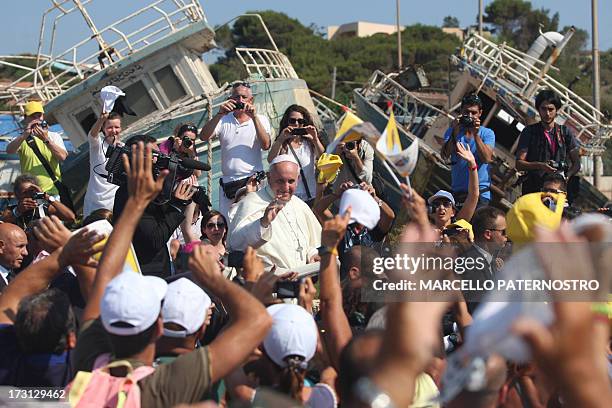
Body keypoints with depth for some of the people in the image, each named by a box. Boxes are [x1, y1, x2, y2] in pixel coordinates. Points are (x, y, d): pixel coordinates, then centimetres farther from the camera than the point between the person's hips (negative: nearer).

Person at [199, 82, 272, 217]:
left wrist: (254, 117, -11)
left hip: (253, 180, -2)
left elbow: (265, 145, -6)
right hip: (228, 183, 2)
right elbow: (203, 137, -3)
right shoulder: (224, 120, 13)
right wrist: (220, 114, -13)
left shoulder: (260, 120, 10)